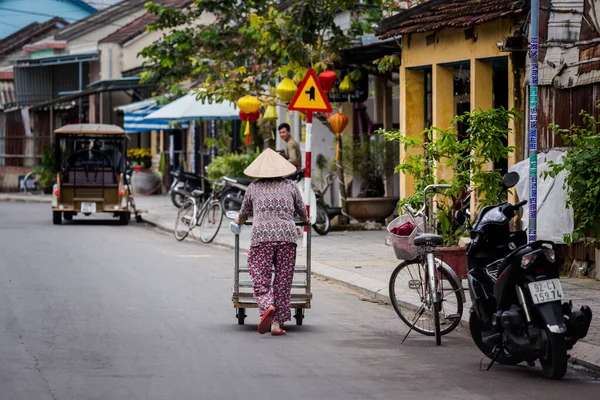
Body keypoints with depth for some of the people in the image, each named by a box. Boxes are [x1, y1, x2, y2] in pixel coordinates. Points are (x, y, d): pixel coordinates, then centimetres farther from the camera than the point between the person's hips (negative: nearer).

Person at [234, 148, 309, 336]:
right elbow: (302, 212, 24)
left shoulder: (254, 187, 12)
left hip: (262, 237, -1)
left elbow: (243, 214, 24)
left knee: (260, 280, 1)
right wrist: (305, 220, 47)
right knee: (283, 282, 6)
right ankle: (277, 323, 2)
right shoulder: (289, 186, 14)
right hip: (287, 235, 1)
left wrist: (239, 221, 47)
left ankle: (267, 307, -28)